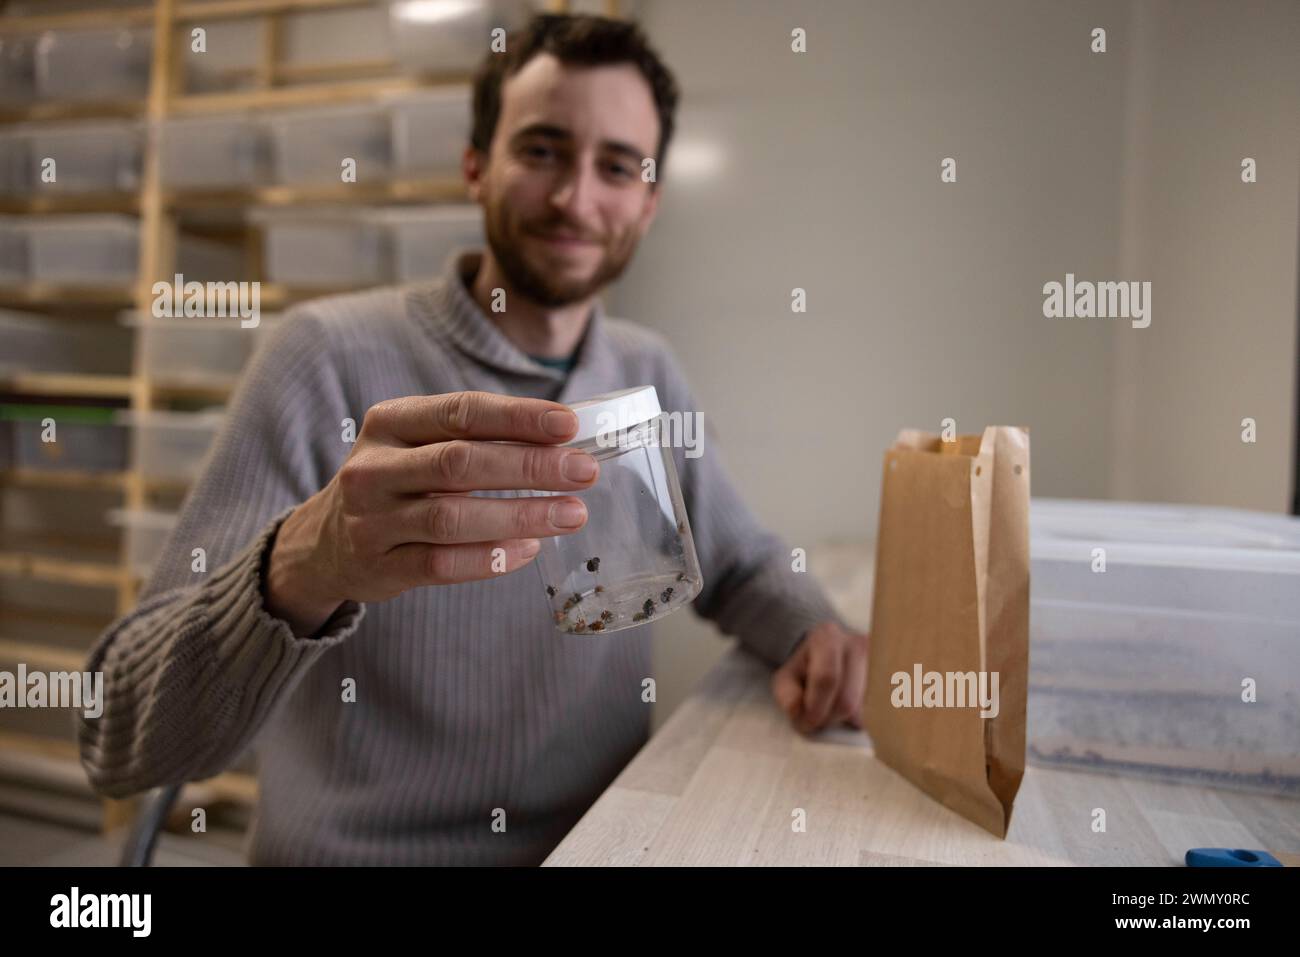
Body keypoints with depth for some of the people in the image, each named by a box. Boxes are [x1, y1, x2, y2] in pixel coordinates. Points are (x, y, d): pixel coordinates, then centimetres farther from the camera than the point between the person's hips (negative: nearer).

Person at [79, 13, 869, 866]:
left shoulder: (647, 374, 1)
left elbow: (739, 561, 14)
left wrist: (811, 629, -8)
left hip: (601, 841, 3)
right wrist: (302, 571, -37)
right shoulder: (330, 357, -14)